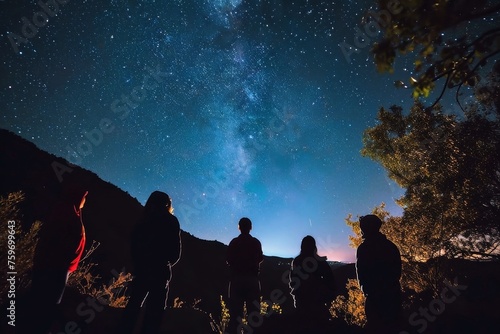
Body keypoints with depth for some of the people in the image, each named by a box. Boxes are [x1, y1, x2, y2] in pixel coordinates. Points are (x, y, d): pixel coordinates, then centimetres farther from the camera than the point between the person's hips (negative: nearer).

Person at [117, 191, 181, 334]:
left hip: (141, 269, 4)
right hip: (160, 271, -4)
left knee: (133, 305, 17)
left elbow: (134, 247, 7)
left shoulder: (143, 220, 10)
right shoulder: (171, 221, -1)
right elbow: (176, 251, -3)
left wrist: (138, 265, 16)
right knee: (154, 311, 3)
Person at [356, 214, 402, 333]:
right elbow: (398, 270, 13)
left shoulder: (364, 248, -10)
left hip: (375, 294, -6)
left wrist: (366, 289, 5)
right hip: (393, 292, 6)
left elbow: (361, 272, -8)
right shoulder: (391, 245, 8)